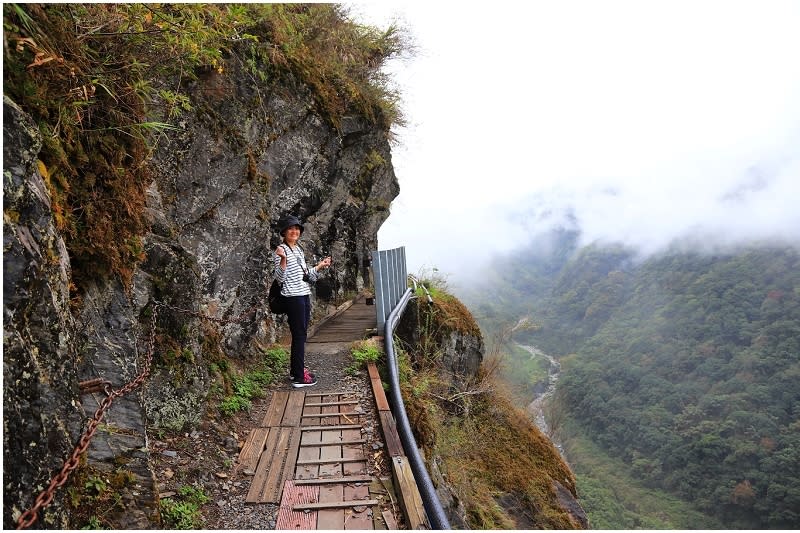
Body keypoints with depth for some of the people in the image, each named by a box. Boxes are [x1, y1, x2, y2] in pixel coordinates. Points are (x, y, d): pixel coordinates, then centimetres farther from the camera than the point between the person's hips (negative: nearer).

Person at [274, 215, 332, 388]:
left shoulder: (299, 249, 15)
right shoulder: (282, 250, -10)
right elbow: (280, 278, -17)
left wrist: (320, 266, 21)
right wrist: (283, 259, -30)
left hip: (304, 295, 8)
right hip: (293, 296, -8)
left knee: (300, 334, 14)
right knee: (299, 335, -7)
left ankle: (295, 369, 26)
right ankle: (299, 377, -2)